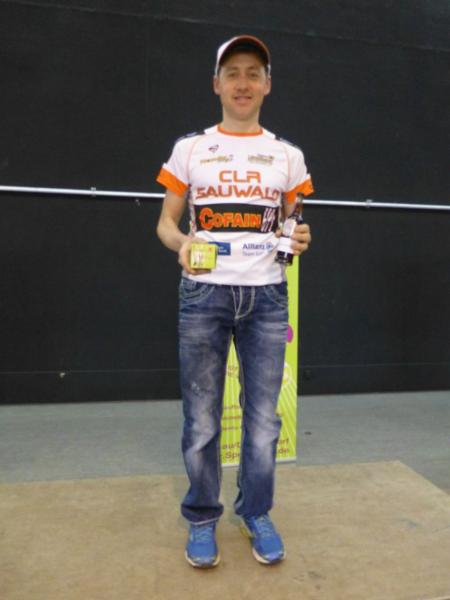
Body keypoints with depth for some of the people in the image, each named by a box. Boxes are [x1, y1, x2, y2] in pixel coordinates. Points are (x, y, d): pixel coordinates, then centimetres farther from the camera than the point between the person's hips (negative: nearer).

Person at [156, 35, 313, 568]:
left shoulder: (288, 155, 10)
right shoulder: (190, 149, 6)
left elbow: (291, 227, 15)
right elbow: (166, 223, 6)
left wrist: (299, 240, -8)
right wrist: (181, 244, -16)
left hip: (266, 296, 2)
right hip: (204, 295, -1)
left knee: (263, 417, 6)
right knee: (201, 420, 4)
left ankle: (256, 514, 30)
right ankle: (202, 518, 26)